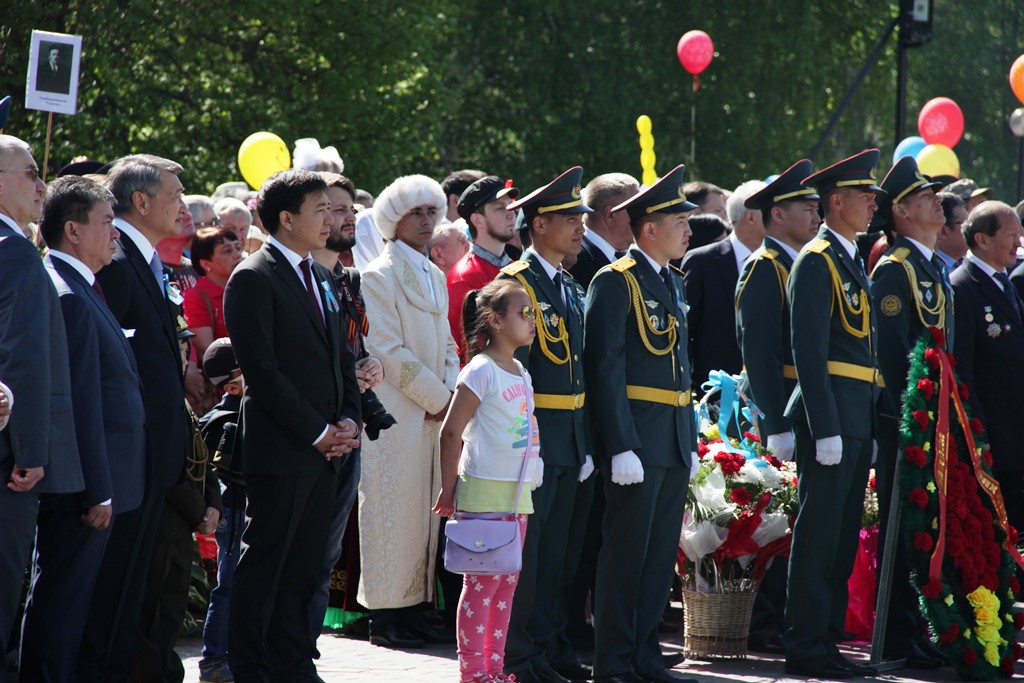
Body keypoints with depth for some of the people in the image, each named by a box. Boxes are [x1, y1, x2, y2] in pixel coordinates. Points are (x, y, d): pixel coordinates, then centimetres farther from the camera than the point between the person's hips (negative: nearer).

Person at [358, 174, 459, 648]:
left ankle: (413, 604, 13)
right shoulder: (379, 277, -8)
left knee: (425, 509, 7)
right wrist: (437, 397, -11)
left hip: (434, 411, 7)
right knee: (394, 510, -5)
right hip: (396, 415, -7)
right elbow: (389, 351, -13)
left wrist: (450, 392, -1)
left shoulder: (435, 277, 16)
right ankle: (384, 614, -1)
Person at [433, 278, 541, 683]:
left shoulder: (520, 373, 13)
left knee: (507, 582, 10)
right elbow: (451, 432, -13)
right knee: (482, 582, -5)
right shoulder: (481, 371, -12)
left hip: (517, 493, 8)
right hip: (484, 492, -8)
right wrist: (449, 489, -11)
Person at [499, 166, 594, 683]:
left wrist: (586, 445, 13)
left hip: (572, 440, 8)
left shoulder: (571, 288, 16)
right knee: (525, 548, -3)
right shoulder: (517, 282, -9)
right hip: (534, 434, -8)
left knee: (559, 548, 12)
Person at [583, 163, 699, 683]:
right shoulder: (615, 282, -9)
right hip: (637, 440, -8)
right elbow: (606, 368, -14)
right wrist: (621, 447, -19)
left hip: (674, 443, 8)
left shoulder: (673, 284, 17)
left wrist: (691, 441, 15)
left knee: (661, 554, 10)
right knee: (625, 555, -4)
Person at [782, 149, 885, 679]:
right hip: (831, 414, -9)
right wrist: (826, 429, -21)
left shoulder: (852, 262, 19)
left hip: (858, 417, 9)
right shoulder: (816, 261, -10)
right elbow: (809, 351, -16)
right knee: (819, 534, -6)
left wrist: (869, 427, 16)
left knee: (844, 536, 11)